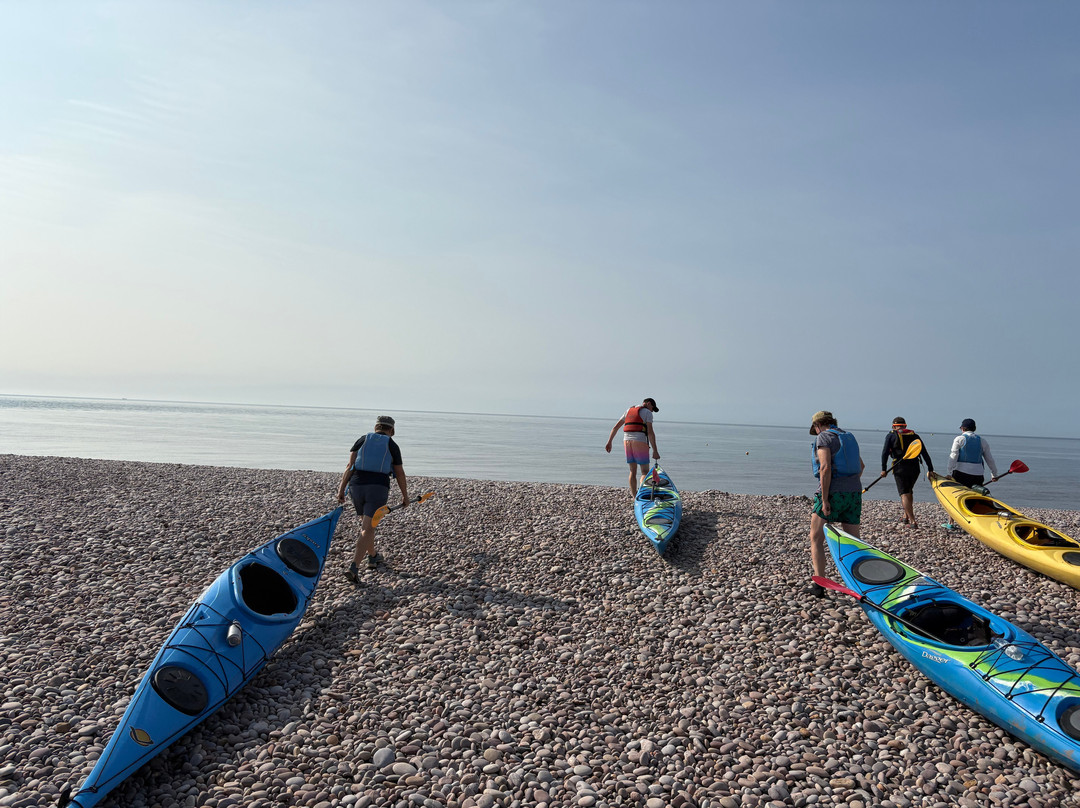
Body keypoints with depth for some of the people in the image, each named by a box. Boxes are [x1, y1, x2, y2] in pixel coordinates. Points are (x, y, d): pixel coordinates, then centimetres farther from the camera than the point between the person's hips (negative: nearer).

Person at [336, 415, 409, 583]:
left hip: (356, 486, 3)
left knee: (365, 524, 25)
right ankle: (354, 568, -19)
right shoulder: (392, 446, 6)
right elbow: (399, 474, 10)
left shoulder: (362, 440, 10)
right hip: (378, 489, -3)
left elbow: (350, 465, 1)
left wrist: (341, 488, 0)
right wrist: (405, 495, 21)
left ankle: (373, 557, 40)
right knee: (368, 530, -5)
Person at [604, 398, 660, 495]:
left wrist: (609, 442, 17)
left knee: (633, 471, 10)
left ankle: (635, 498, 9)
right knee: (645, 471, 1)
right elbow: (650, 432, -10)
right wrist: (655, 451, -12)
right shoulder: (647, 413, 1)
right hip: (640, 442, -6)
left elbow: (615, 427, 17)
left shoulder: (629, 411, 20)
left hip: (627, 441, 6)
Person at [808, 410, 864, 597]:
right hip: (854, 494, 7)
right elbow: (861, 465, 32)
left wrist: (825, 500, -18)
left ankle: (819, 584, -7)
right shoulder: (848, 437, 18)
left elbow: (825, 468, -18)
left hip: (833, 493, -7)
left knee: (816, 539, 1)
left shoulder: (823, 437, -5)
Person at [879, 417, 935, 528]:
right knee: (909, 491, 24)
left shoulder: (891, 436, 4)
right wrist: (930, 469, 10)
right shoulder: (915, 436, 14)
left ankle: (912, 521, -11)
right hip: (915, 468, 4)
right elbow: (925, 454, 9)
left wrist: (884, 469, -3)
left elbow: (885, 452, -6)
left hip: (900, 469, -4)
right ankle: (906, 516, 25)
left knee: (904, 494, -3)